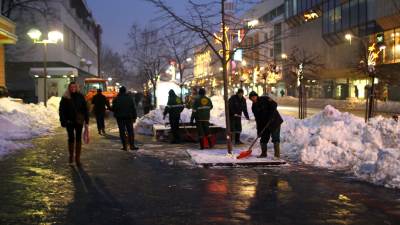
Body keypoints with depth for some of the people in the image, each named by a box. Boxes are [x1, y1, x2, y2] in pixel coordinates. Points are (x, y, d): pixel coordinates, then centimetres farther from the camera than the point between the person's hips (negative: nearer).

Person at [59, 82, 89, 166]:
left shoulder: (80, 97, 2)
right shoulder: (65, 98, -1)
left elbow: (85, 109, 4)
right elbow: (61, 110, -1)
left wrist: (86, 121, 0)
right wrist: (63, 121, -9)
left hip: (79, 121, 1)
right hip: (69, 121, -1)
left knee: (78, 139, 3)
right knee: (71, 138, 4)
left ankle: (77, 158, 9)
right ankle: (71, 156, 22)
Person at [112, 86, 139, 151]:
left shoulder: (116, 99, -5)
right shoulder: (129, 98, 1)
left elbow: (113, 108, -3)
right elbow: (133, 108, 2)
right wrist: (134, 117, 7)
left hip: (120, 117, -1)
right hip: (129, 117, 1)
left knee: (122, 132, 3)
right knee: (130, 131, 6)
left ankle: (124, 146, 1)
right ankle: (132, 145, 2)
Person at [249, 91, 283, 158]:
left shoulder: (265, 99, -9)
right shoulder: (254, 107, 7)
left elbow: (274, 104, -18)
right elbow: (257, 119, 6)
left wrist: (271, 115, -26)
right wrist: (259, 130, 0)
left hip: (274, 121, -6)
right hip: (264, 124, 6)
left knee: (275, 137, -8)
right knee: (264, 138, 8)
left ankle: (277, 154, -4)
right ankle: (263, 153, 20)